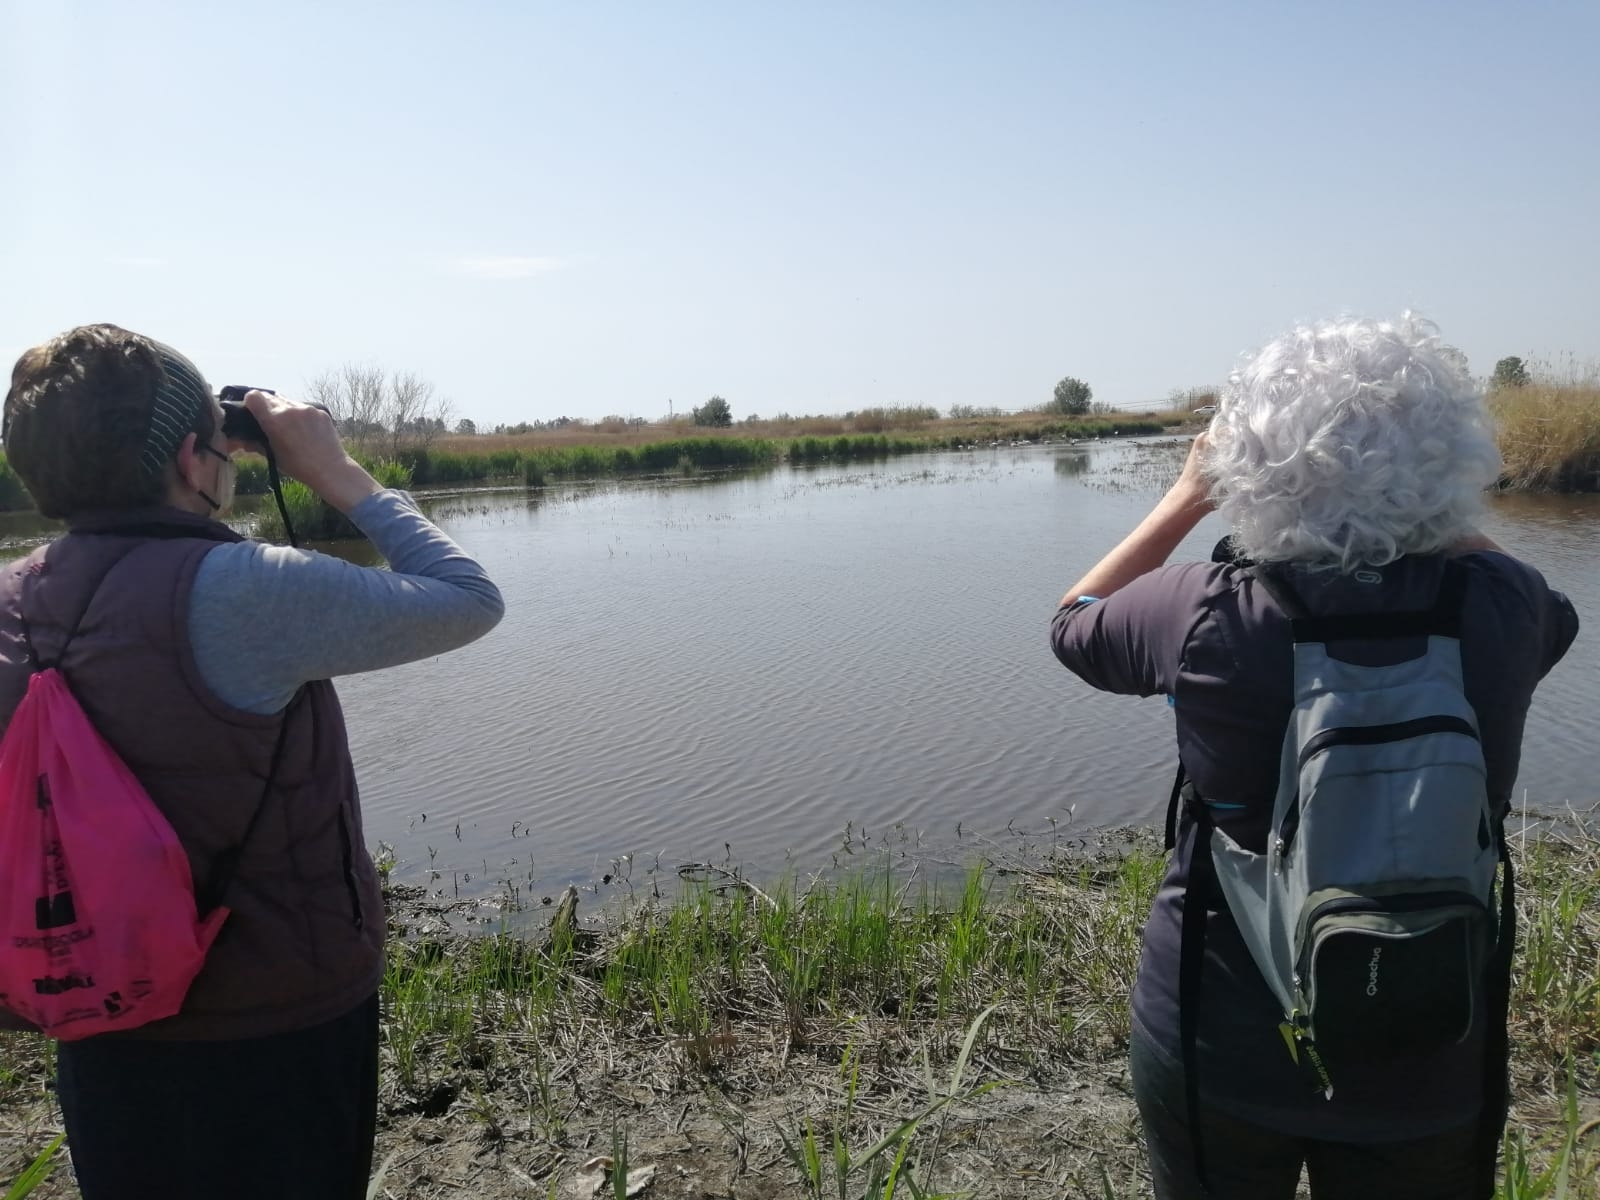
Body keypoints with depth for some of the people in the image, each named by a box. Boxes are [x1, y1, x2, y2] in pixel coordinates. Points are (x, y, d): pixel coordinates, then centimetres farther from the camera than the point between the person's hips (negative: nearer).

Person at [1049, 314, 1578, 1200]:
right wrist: (1425, 515, 9)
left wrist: (1186, 496, 5)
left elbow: (1073, 623, 2)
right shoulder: (1500, 610, -14)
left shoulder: (1203, 616, -21)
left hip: (1216, 1044, -1)